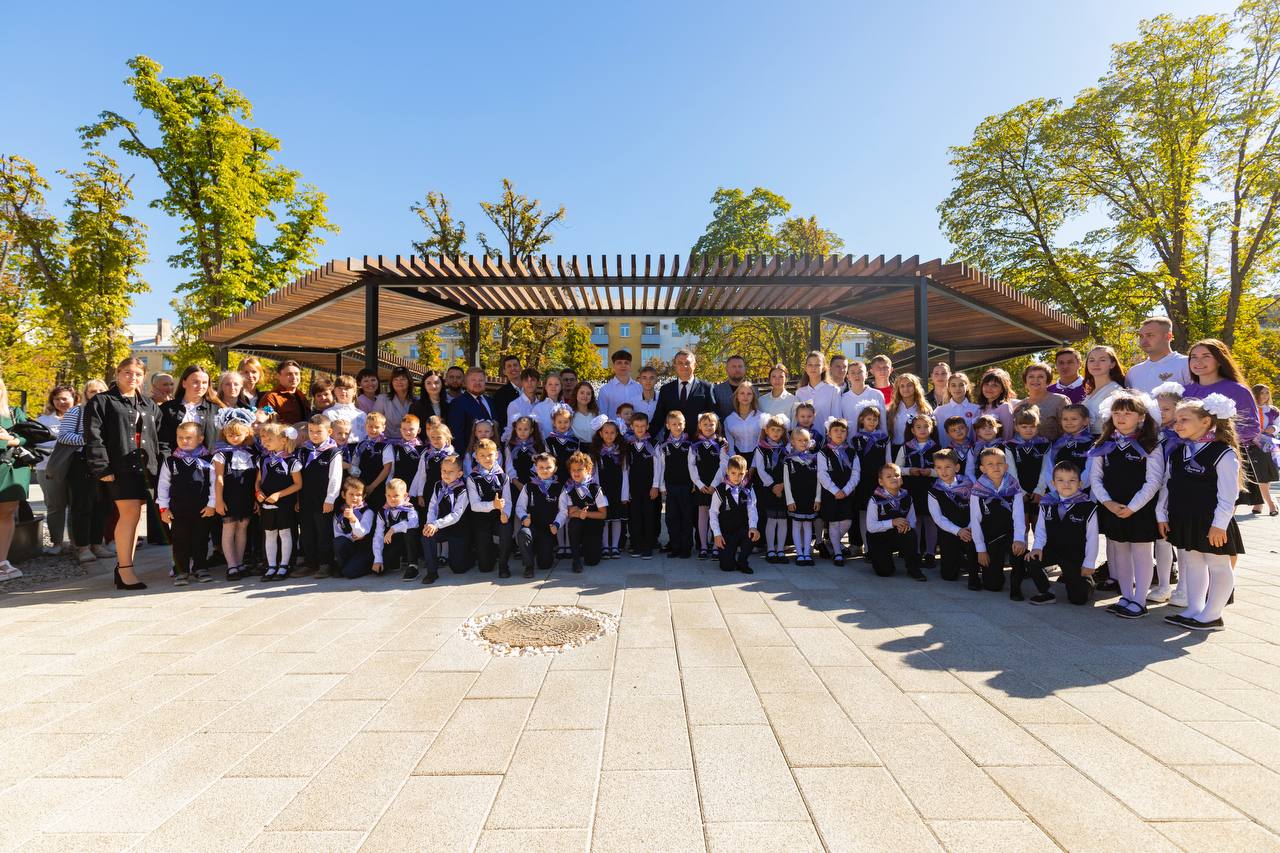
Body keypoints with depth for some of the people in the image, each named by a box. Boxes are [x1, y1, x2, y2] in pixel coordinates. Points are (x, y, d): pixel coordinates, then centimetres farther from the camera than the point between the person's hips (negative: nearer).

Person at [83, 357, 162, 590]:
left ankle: (123, 568, 14)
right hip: (119, 466, -5)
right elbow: (93, 437, -6)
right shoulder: (101, 401, 2)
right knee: (130, 513, -14)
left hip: (143, 466, 5)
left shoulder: (149, 405, 18)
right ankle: (125, 570, -7)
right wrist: (101, 468, -14)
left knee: (133, 516, 7)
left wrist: (159, 461, 10)